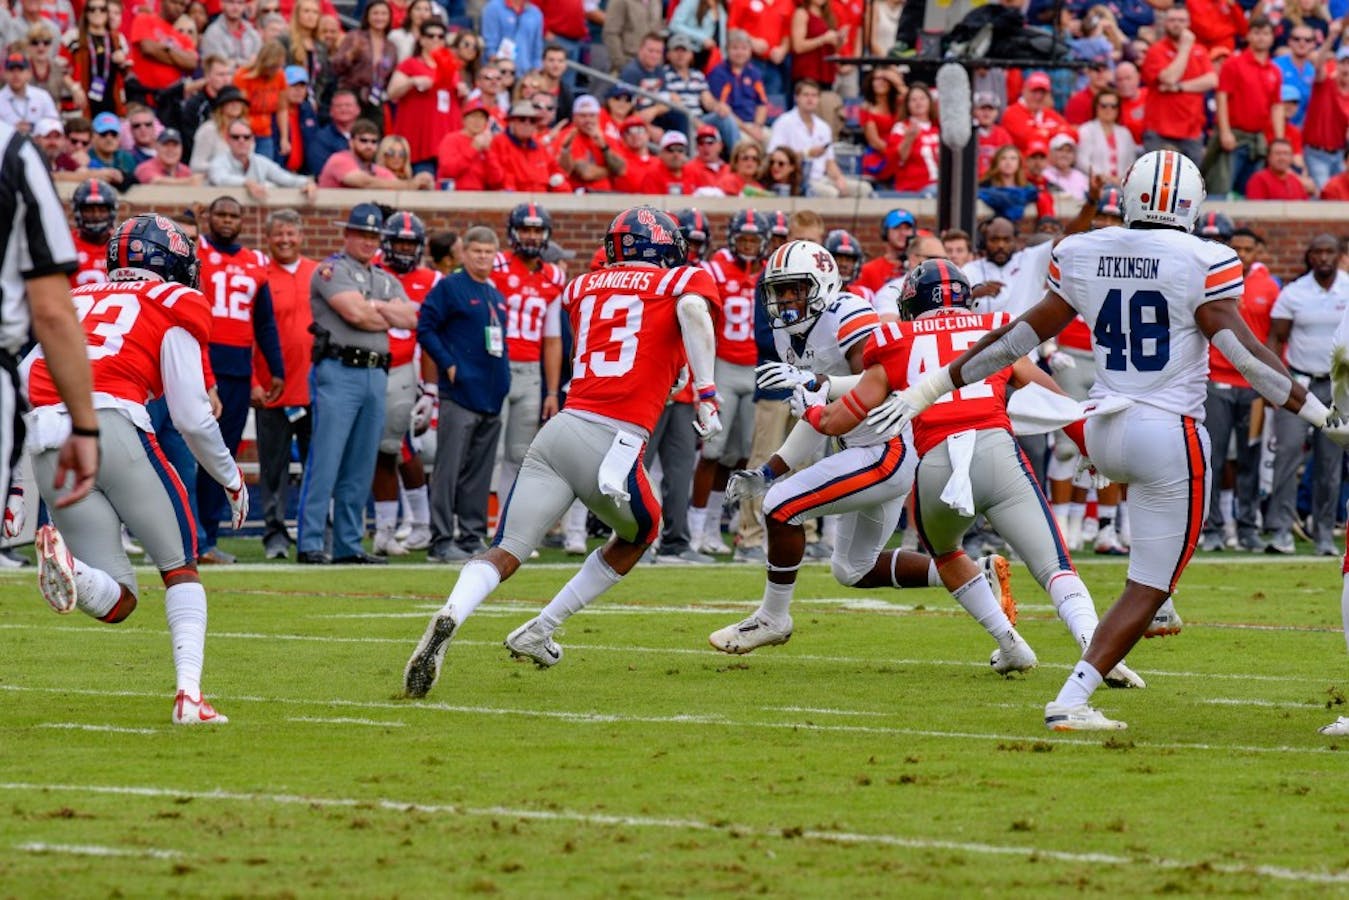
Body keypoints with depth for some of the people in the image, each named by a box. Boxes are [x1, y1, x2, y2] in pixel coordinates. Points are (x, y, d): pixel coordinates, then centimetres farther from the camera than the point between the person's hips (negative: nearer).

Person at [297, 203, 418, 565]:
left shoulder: (386, 281, 21)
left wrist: (374, 307, -7)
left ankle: (348, 545, 12)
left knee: (360, 469, 8)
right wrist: (390, 317, 2)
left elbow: (410, 319, 6)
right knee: (324, 461, -10)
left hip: (376, 375, 7)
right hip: (339, 372, -7)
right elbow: (355, 313, -15)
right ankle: (309, 544, -12)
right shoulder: (332, 270, -1)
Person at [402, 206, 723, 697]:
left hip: (560, 429, 3)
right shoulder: (684, 280, 10)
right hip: (613, 444, -3)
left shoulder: (585, 286, 22)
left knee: (504, 553, 1)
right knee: (637, 536, 26)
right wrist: (706, 394, -18)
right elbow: (692, 309, -13)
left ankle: (450, 617, -31)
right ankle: (539, 632, 19)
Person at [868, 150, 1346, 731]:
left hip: (1105, 432, 5)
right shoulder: (1203, 264, -11)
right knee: (1147, 589, 2)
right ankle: (1071, 701, -6)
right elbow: (1245, 354, -15)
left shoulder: (1080, 256, 2)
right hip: (1171, 436, -5)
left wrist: (936, 384, 18)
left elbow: (1021, 336, 8)